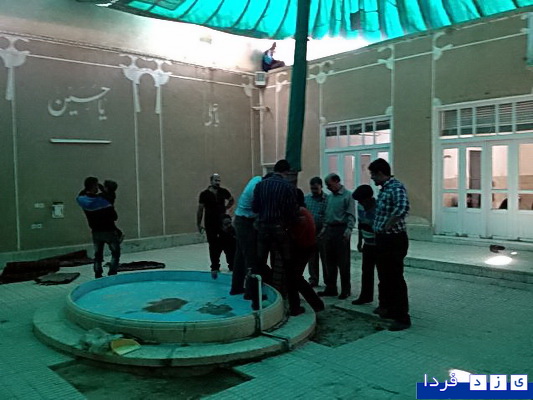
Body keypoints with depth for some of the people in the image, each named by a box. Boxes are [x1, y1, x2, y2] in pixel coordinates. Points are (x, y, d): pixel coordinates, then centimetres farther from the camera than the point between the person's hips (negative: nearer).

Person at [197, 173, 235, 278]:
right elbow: (200, 210, -1)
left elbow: (232, 200, 19)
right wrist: (198, 224, -3)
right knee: (213, 246, 5)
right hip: (210, 224, -1)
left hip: (223, 222, 1)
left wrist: (226, 208, 5)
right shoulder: (204, 194, -5)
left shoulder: (223, 192, 0)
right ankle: (214, 267, 16)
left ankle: (232, 266, 11)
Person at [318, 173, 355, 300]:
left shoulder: (347, 195, -8)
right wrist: (324, 227, 14)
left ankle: (346, 289, 8)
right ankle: (330, 288, 20)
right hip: (330, 230, 7)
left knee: (343, 262, -2)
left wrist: (348, 229, -23)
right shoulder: (330, 197, 15)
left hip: (341, 230, -7)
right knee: (330, 261, 11)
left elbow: (351, 215, -13)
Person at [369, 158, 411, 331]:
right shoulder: (384, 189, 13)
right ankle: (390, 309, 31)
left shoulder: (396, 187, -16)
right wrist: (379, 228, 12)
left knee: (396, 278, -4)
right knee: (385, 277, 18)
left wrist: (387, 226, -25)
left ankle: (403, 317, 4)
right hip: (382, 239, 10)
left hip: (394, 240, -10)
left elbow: (402, 208, -34)